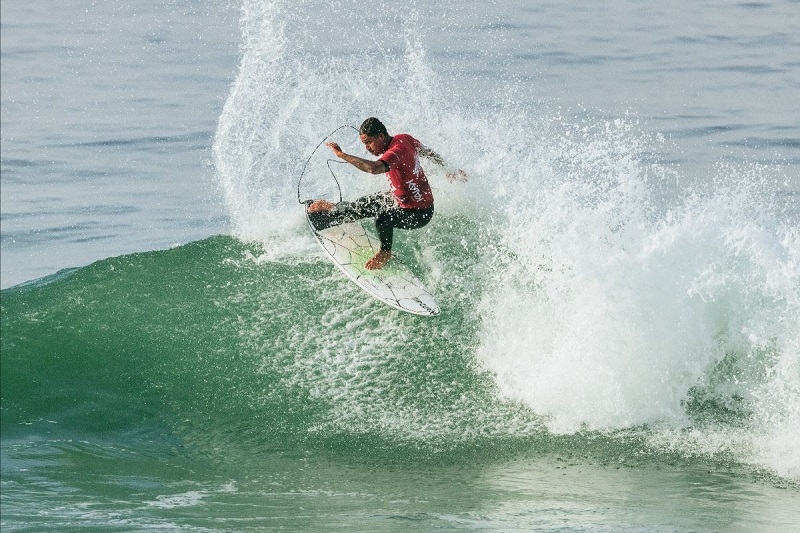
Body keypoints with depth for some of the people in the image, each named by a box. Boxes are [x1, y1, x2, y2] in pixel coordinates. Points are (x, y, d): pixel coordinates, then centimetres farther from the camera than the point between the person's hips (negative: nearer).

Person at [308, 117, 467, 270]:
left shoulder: (396, 152, -34)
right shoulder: (404, 139, -6)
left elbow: (373, 168, -52)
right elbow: (429, 153, 11)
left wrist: (341, 155, -42)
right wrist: (449, 172, 29)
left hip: (419, 213, -10)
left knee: (383, 218, -34)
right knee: (364, 205, 20)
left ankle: (385, 253, -5)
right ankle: (334, 210, 50)